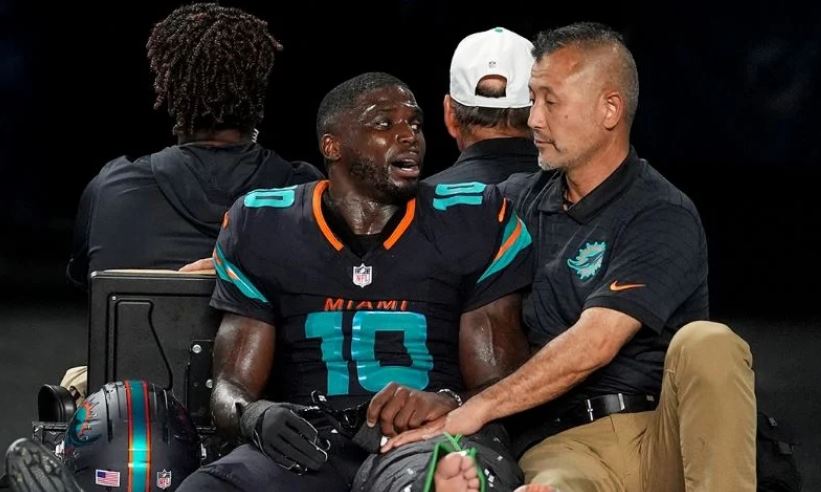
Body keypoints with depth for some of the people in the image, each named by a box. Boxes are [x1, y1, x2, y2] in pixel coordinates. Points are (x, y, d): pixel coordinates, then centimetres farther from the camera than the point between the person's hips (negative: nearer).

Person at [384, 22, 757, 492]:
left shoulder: (665, 218, -3)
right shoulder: (526, 201, 18)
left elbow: (594, 343, -14)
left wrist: (477, 408, -17)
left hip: (663, 438, 0)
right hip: (564, 444, 0)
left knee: (707, 344, -35)